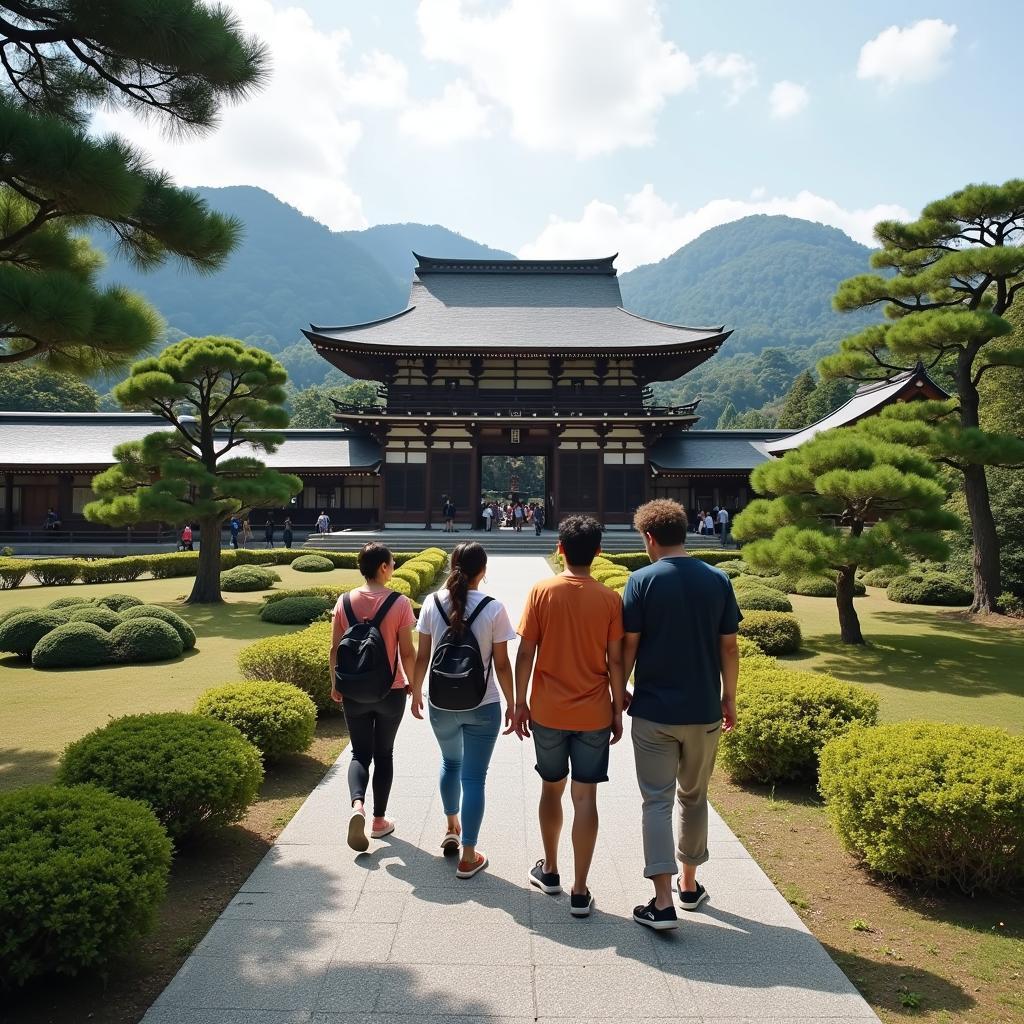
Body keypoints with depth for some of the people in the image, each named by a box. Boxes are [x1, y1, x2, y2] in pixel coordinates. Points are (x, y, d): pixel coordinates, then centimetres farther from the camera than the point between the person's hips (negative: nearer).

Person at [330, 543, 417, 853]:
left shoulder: (344, 601, -4)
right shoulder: (400, 603, -13)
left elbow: (335, 649, 0)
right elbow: (407, 651, -11)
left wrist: (336, 684, 13)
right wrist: (412, 683, 3)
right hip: (391, 691, -2)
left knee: (360, 753, 14)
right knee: (383, 754, 15)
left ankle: (357, 805, -10)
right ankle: (379, 820, 23)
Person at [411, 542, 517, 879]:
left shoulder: (432, 603, -7)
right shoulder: (493, 608, -14)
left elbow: (422, 656, -1)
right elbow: (501, 664, -9)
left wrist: (416, 691, 14)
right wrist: (512, 704, 3)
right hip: (482, 706, -3)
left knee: (450, 762, 27)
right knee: (473, 777, 7)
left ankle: (451, 829, 44)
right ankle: (468, 857, 14)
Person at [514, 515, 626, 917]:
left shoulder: (542, 591, -7)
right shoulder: (610, 599, -7)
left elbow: (525, 653, -6)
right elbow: (615, 662, -5)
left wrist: (521, 703, 3)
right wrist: (618, 711, 6)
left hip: (548, 712, 1)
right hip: (594, 715, 0)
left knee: (551, 789, 18)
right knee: (585, 798, 6)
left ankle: (549, 870, 34)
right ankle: (579, 891, 11)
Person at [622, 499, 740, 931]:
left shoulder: (643, 580, -10)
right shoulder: (718, 580, -1)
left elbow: (628, 645, -9)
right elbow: (729, 647, 2)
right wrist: (729, 699, 13)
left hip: (653, 712, -3)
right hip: (703, 711, 3)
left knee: (658, 801, 4)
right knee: (693, 798, 19)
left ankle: (663, 902, 0)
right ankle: (689, 885, 32)